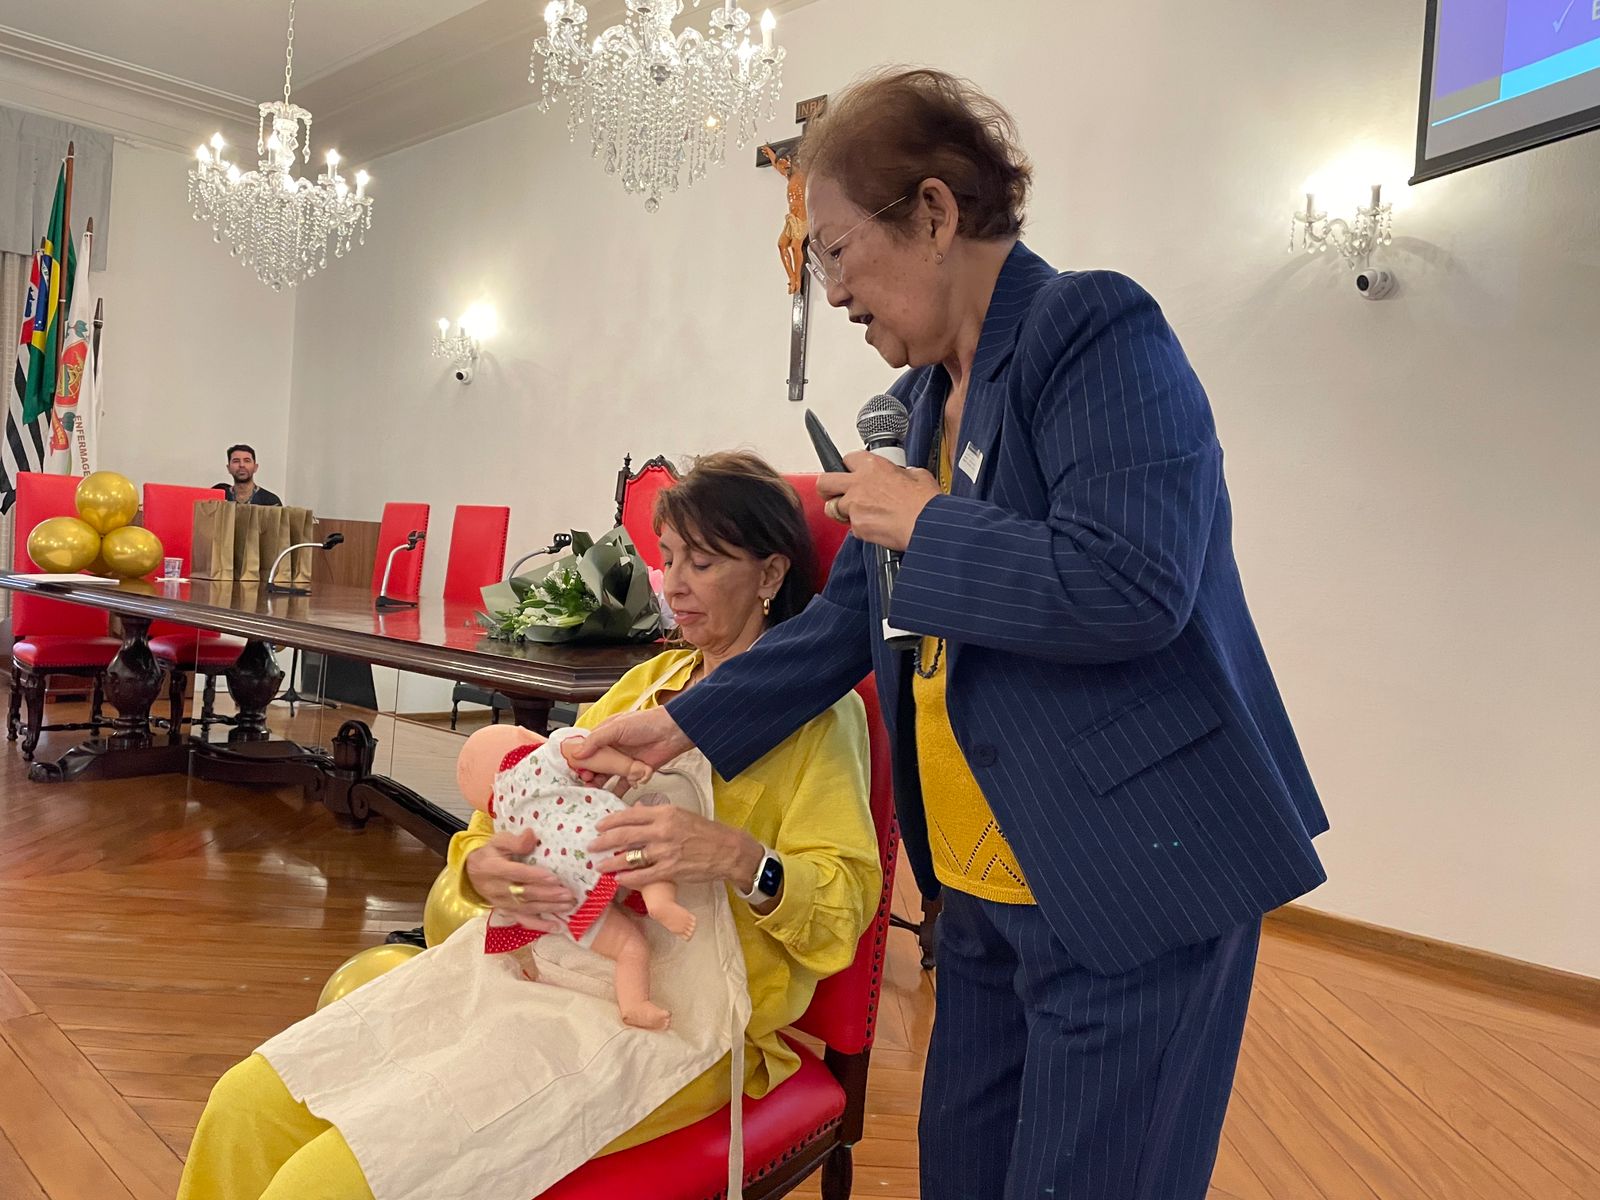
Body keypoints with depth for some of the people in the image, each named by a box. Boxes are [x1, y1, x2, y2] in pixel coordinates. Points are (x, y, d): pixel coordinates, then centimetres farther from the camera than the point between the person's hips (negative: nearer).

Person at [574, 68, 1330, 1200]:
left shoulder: (1096, 330, -13)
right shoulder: (927, 398, 12)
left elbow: (1129, 585, -26)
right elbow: (851, 622, 15)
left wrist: (922, 522, -15)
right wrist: (683, 726, 12)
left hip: (1134, 879, -8)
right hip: (989, 881, 9)